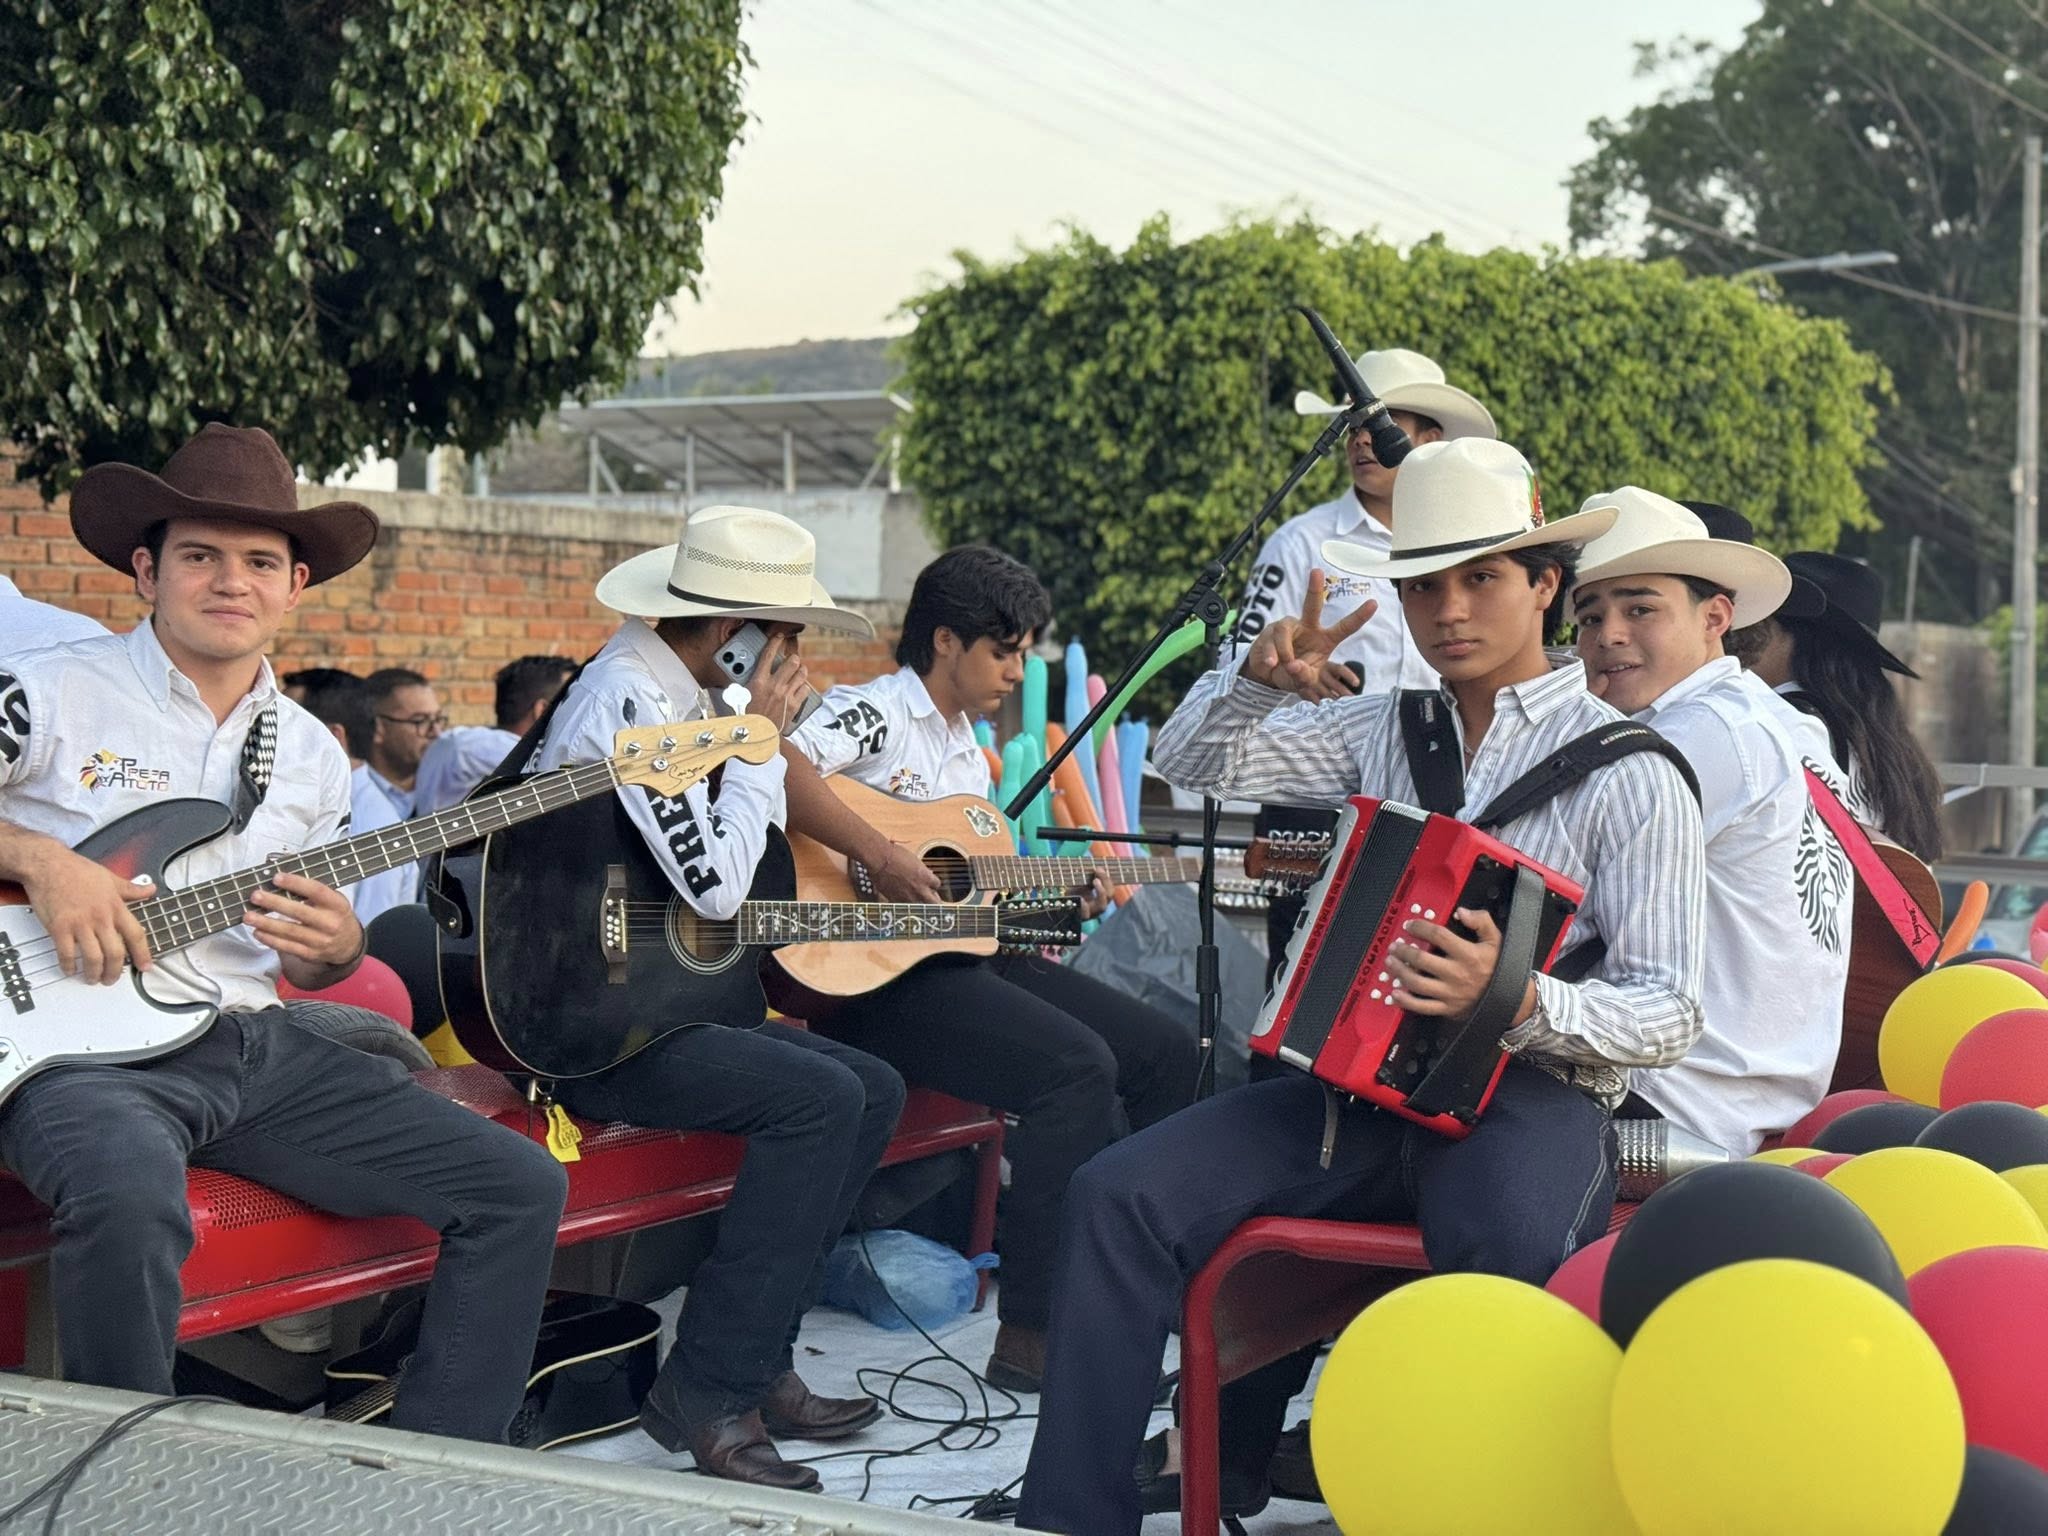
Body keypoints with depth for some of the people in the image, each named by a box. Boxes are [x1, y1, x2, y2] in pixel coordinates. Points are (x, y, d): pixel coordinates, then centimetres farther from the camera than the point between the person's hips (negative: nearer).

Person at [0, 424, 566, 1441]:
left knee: (519, 1188, -5)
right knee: (130, 1201, -40)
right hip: (85, 1045, -6)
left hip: (257, 1042, 6)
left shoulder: (312, 758, 14)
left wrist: (334, 949, -2)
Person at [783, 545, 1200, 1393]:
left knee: (1168, 1049, 2)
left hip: (960, 951, 10)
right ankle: (1031, 1335, -23)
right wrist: (883, 857, -29)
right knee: (1077, 1068, -28)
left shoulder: (970, 753, 22)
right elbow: (777, 767, -28)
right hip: (877, 972, -10)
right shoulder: (875, 711, -7)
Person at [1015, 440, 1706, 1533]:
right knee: (1118, 1194, -15)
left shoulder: (1630, 772, -2)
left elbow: (1666, 1014, -7)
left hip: (1528, 1094, -5)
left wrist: (1515, 998, -26)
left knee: (1510, 1253, -40)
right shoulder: (1386, 730, 16)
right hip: (1358, 1078, 5)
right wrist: (1264, 673, -4)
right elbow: (1191, 763, 16)